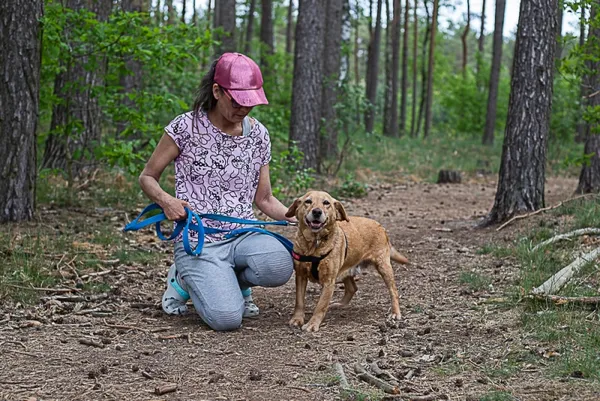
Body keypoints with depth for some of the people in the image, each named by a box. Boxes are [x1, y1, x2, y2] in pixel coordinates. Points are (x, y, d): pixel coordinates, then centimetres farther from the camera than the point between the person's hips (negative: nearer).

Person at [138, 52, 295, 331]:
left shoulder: (258, 134, 5)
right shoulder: (186, 127, -7)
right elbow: (147, 177, 3)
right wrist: (166, 200, -19)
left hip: (244, 234, 4)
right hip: (198, 239, -3)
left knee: (279, 266, -32)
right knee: (227, 318, -26)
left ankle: (237, 280, 6)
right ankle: (185, 279, 9)